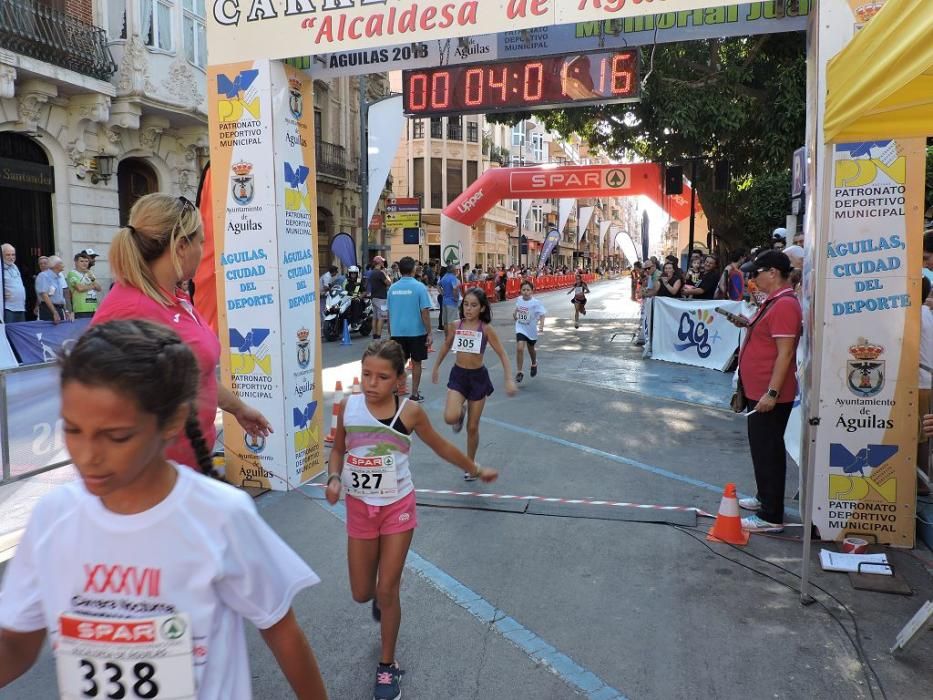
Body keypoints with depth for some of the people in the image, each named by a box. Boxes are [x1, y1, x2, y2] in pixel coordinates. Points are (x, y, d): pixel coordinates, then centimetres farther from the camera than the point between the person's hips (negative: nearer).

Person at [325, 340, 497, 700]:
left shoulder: (409, 411, -14)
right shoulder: (348, 406, -10)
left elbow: (441, 447, 3)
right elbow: (338, 449, 6)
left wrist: (476, 470, 13)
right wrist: (334, 479, -13)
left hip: (397, 508, -2)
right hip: (359, 509, 2)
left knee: (387, 592, 2)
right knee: (362, 594, 12)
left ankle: (387, 666, 26)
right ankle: (382, 594, 51)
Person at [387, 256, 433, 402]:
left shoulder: (392, 288, 1)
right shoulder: (419, 287, -10)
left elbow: (389, 313, 8)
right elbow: (425, 312, -13)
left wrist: (391, 330, 19)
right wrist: (429, 333, -8)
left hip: (397, 332, 3)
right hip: (416, 331, -3)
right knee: (416, 362, 9)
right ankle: (414, 394, 15)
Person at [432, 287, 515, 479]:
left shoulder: (486, 329, -11)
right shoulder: (454, 326, -4)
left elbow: (502, 355, -8)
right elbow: (446, 347, 15)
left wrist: (509, 380, -18)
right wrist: (436, 368, 24)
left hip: (478, 377, -1)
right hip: (458, 375, 1)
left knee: (473, 427, 9)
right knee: (450, 418, -23)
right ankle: (461, 412, 16)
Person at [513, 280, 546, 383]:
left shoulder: (536, 303, -20)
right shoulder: (519, 299, -6)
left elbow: (542, 315, -23)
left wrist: (541, 325, -38)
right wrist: (515, 313, 7)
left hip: (531, 329, -1)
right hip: (520, 328, 1)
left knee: (531, 349, 21)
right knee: (519, 348, -17)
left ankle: (534, 364, 53)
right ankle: (519, 373, -8)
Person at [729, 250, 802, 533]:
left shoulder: (785, 305, -19)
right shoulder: (773, 300, 13)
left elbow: (785, 352, -24)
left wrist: (772, 393, -25)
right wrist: (747, 324, 12)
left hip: (770, 394, -11)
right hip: (759, 389, 11)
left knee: (767, 451, -4)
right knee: (762, 447, 21)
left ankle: (771, 517, 4)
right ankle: (765, 498, 36)